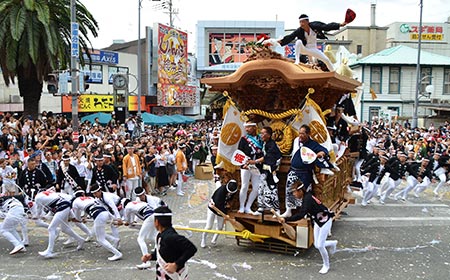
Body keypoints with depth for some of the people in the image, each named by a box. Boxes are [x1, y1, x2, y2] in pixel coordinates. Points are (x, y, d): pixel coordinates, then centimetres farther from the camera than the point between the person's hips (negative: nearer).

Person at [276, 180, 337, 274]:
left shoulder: (308, 199, -31)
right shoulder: (306, 197, -5)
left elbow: (301, 215, -43)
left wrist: (286, 219, -48)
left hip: (325, 221, -9)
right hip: (317, 221, 9)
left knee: (320, 245, -5)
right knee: (317, 245, 11)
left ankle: (326, 265, 18)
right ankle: (333, 243, 39)